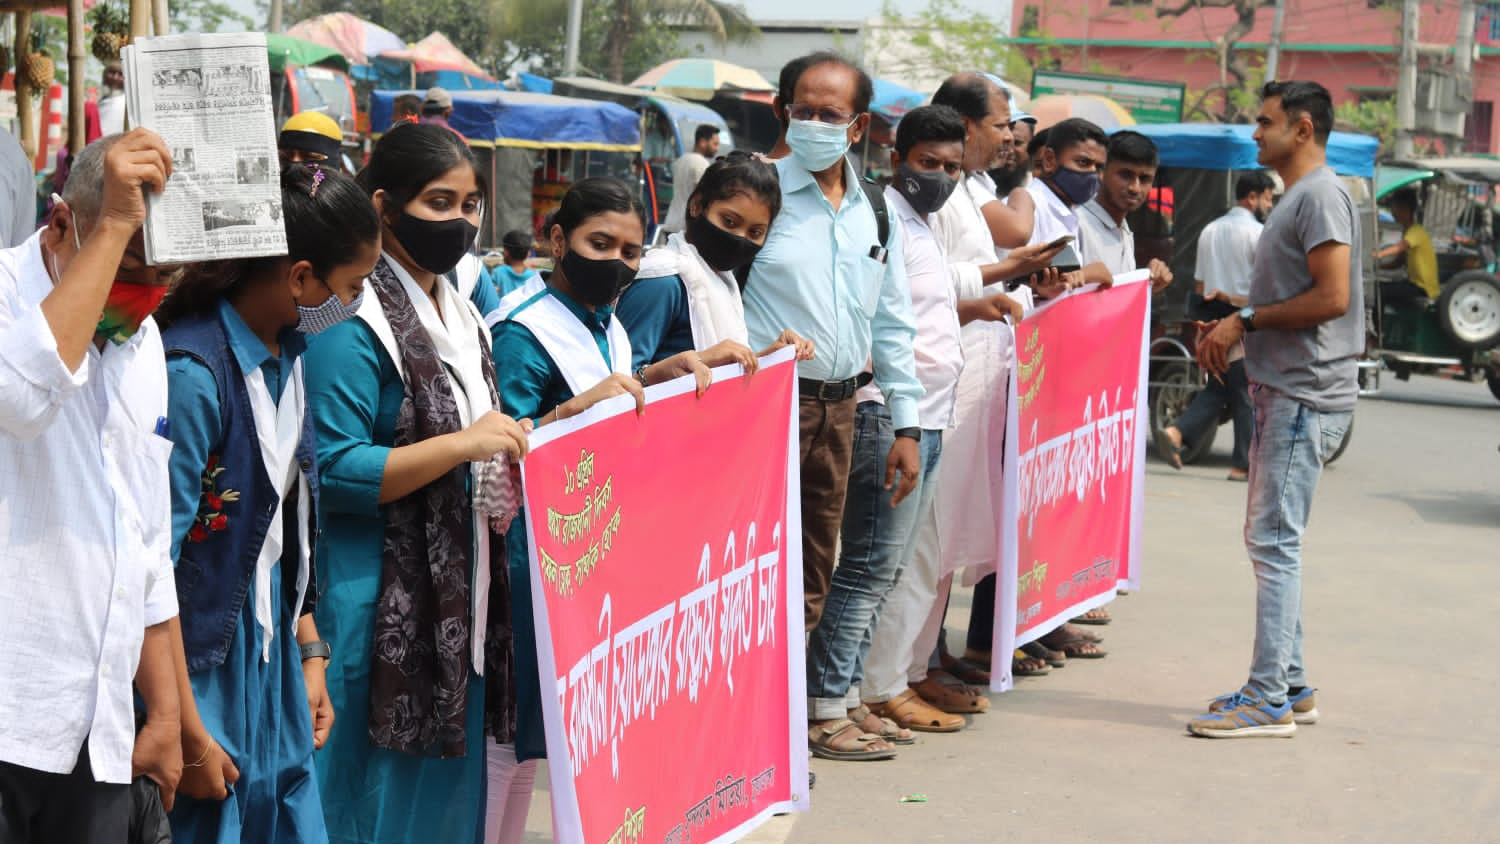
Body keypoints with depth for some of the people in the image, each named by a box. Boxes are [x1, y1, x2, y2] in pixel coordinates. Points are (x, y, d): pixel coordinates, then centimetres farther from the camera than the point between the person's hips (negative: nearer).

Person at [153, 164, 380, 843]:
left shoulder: (287, 354, 6)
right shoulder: (192, 372, -22)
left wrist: (309, 653, 13)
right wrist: (188, 734, -19)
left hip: (269, 652, 8)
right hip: (198, 663, -8)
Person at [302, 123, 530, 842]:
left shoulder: (463, 315, 15)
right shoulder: (353, 321, -12)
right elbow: (333, 473, -19)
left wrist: (510, 467, 6)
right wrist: (461, 446, -21)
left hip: (461, 602, 8)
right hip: (383, 612, -8)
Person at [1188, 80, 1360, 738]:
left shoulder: (1321, 196, -12)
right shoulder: (1296, 197, 21)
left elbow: (1331, 296, -21)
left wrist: (1245, 319, -13)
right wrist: (1233, 330, 11)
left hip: (1304, 397, -11)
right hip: (1282, 390, 11)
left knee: (1274, 540, -10)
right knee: (1269, 539, 13)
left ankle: (1269, 700, -7)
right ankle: (1290, 685, 20)